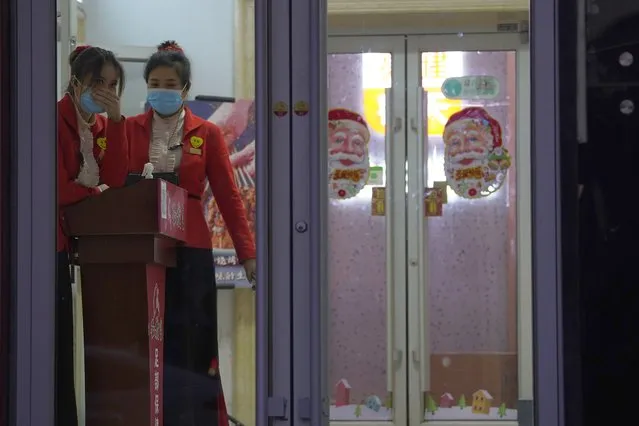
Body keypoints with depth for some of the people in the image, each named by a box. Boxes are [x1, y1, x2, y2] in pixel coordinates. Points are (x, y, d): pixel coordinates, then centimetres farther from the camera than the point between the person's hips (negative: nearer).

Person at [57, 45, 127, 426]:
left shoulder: (102, 126, 12)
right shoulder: (55, 120, -12)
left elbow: (114, 180, -2)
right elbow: (58, 189, -19)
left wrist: (116, 120, -8)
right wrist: (95, 189, -2)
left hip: (64, 245, 8)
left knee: (63, 341, 8)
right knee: (54, 342, -8)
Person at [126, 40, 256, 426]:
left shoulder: (207, 134, 5)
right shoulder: (130, 129, 8)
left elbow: (229, 196, 3)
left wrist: (248, 253, -2)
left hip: (189, 251, -1)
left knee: (189, 343, -2)